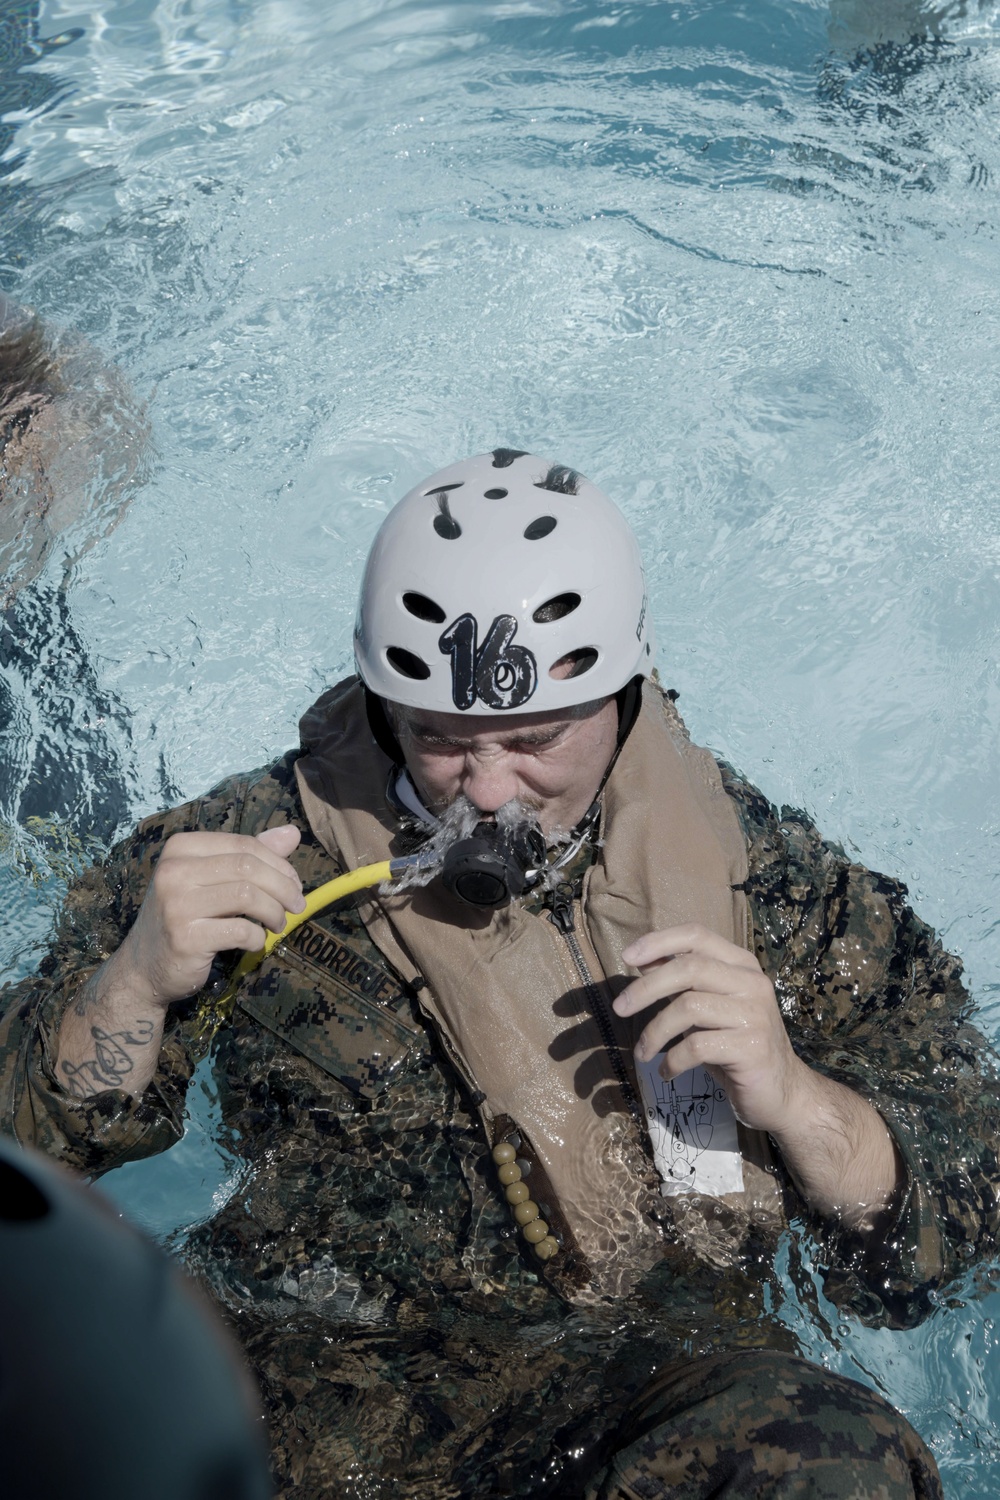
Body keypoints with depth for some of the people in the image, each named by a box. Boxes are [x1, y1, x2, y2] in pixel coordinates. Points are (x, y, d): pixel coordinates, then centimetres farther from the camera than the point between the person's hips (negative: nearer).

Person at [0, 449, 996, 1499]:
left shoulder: (766, 879, 0)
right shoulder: (260, 848, 0)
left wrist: (795, 1101, -19)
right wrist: (137, 982, -16)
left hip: (659, 1370, 1)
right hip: (315, 1364, 0)